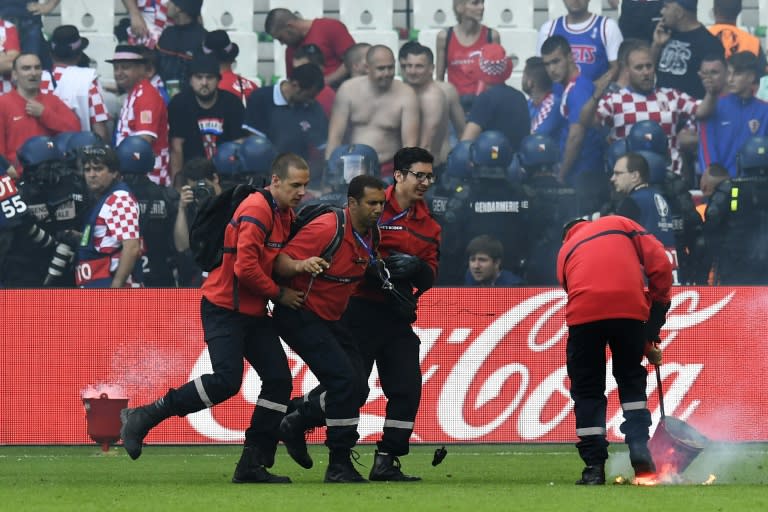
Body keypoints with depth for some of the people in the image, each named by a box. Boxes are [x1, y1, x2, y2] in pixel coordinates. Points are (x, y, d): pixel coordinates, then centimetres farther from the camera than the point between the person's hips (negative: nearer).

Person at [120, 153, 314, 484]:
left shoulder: (284, 214, 13)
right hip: (225, 308, -10)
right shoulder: (256, 210, -17)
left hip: (253, 312, 10)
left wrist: (302, 264, 1)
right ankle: (141, 419, -12)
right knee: (227, 380, -21)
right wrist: (279, 294, -13)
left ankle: (253, 466, 5)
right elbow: (246, 267, -24)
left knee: (279, 379, 2)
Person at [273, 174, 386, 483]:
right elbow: (281, 262, -23)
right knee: (343, 379, -20)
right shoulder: (327, 229, -22)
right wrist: (301, 265, -43)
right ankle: (339, 465, -15)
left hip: (329, 319, 9)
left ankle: (295, 425, 26)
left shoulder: (370, 234, 3)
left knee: (357, 388, 5)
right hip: (299, 315, -9)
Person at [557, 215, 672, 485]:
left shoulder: (565, 252, 29)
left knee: (587, 389, 12)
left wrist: (645, 345, 28)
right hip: (629, 308, 0)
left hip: (584, 313, 0)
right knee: (632, 380, 20)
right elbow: (659, 262, 9)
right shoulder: (620, 223, 26)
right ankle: (640, 450, 10)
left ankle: (594, 466, 6)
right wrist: (659, 304, 17)